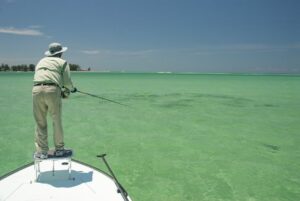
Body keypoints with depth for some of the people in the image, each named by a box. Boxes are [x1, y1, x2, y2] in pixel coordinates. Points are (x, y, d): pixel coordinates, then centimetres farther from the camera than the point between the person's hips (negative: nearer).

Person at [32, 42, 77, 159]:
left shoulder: (41, 62, 28)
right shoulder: (63, 62, 15)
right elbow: (67, 82, 4)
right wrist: (72, 89, 27)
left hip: (36, 90, 3)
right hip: (52, 91, -3)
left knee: (40, 123, 10)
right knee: (57, 122, 10)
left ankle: (41, 152, 11)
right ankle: (59, 149, 19)